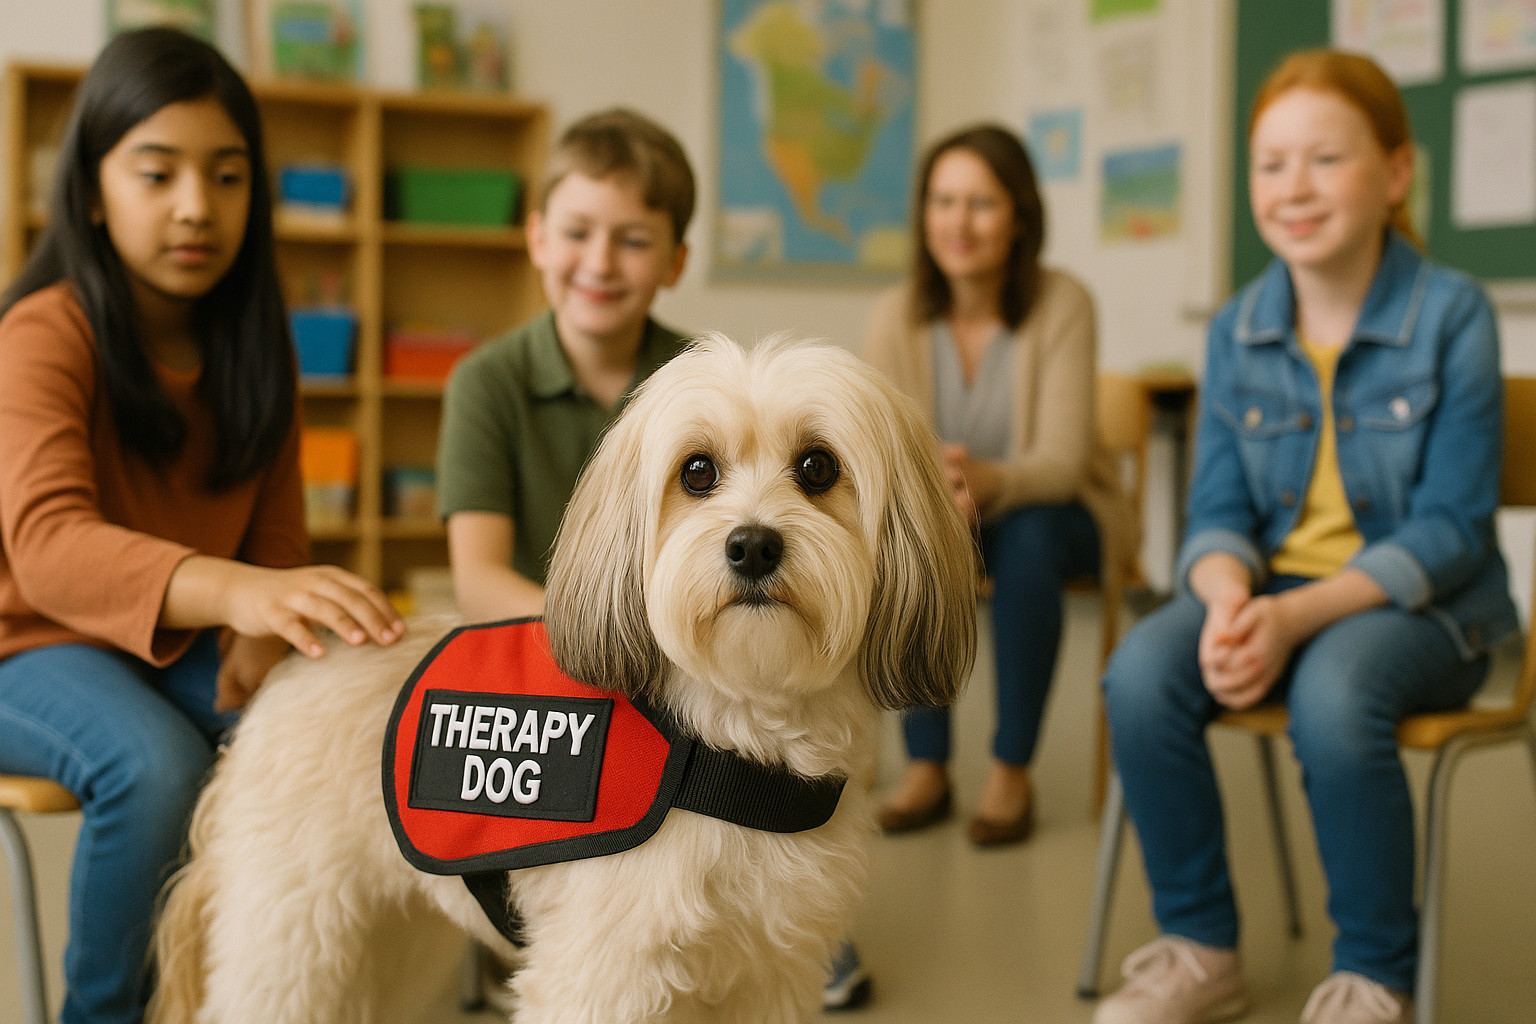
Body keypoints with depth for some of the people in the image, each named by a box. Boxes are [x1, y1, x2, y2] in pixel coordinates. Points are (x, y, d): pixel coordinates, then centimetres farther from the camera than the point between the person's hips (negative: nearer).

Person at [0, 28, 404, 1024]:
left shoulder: (253, 346, 1)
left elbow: (278, 539, 4)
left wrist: (264, 633, -20)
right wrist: (233, 588, -57)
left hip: (186, 648, 5)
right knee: (157, 766, -33)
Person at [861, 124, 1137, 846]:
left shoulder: (1061, 303, -20)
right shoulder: (897, 314, -12)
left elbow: (1061, 461, -25)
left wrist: (989, 479, -47)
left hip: (1055, 511, -2)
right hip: (939, 515, 2)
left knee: (1026, 538, -35)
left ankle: (1011, 772, -20)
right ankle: (926, 766, -16)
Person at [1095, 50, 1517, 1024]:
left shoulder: (1453, 312, -9)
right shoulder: (1238, 328, 3)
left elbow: (1451, 527, -12)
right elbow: (1219, 511, 3)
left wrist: (1297, 616, -24)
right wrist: (1228, 599, -21)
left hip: (1419, 606, -3)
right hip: (1270, 584, 4)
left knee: (1332, 694, -36)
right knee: (1140, 673, -26)